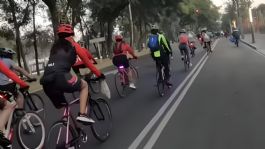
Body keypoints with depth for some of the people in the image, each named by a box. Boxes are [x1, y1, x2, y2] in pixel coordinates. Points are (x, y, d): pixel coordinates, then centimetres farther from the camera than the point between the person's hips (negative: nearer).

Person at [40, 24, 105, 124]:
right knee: (84, 85, 22)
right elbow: (87, 62, 21)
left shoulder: (55, 47, 31)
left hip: (46, 82, 6)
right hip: (60, 78, -5)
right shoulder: (73, 45, 16)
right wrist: (99, 74, 32)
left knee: (62, 107, 26)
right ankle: (82, 115, 8)